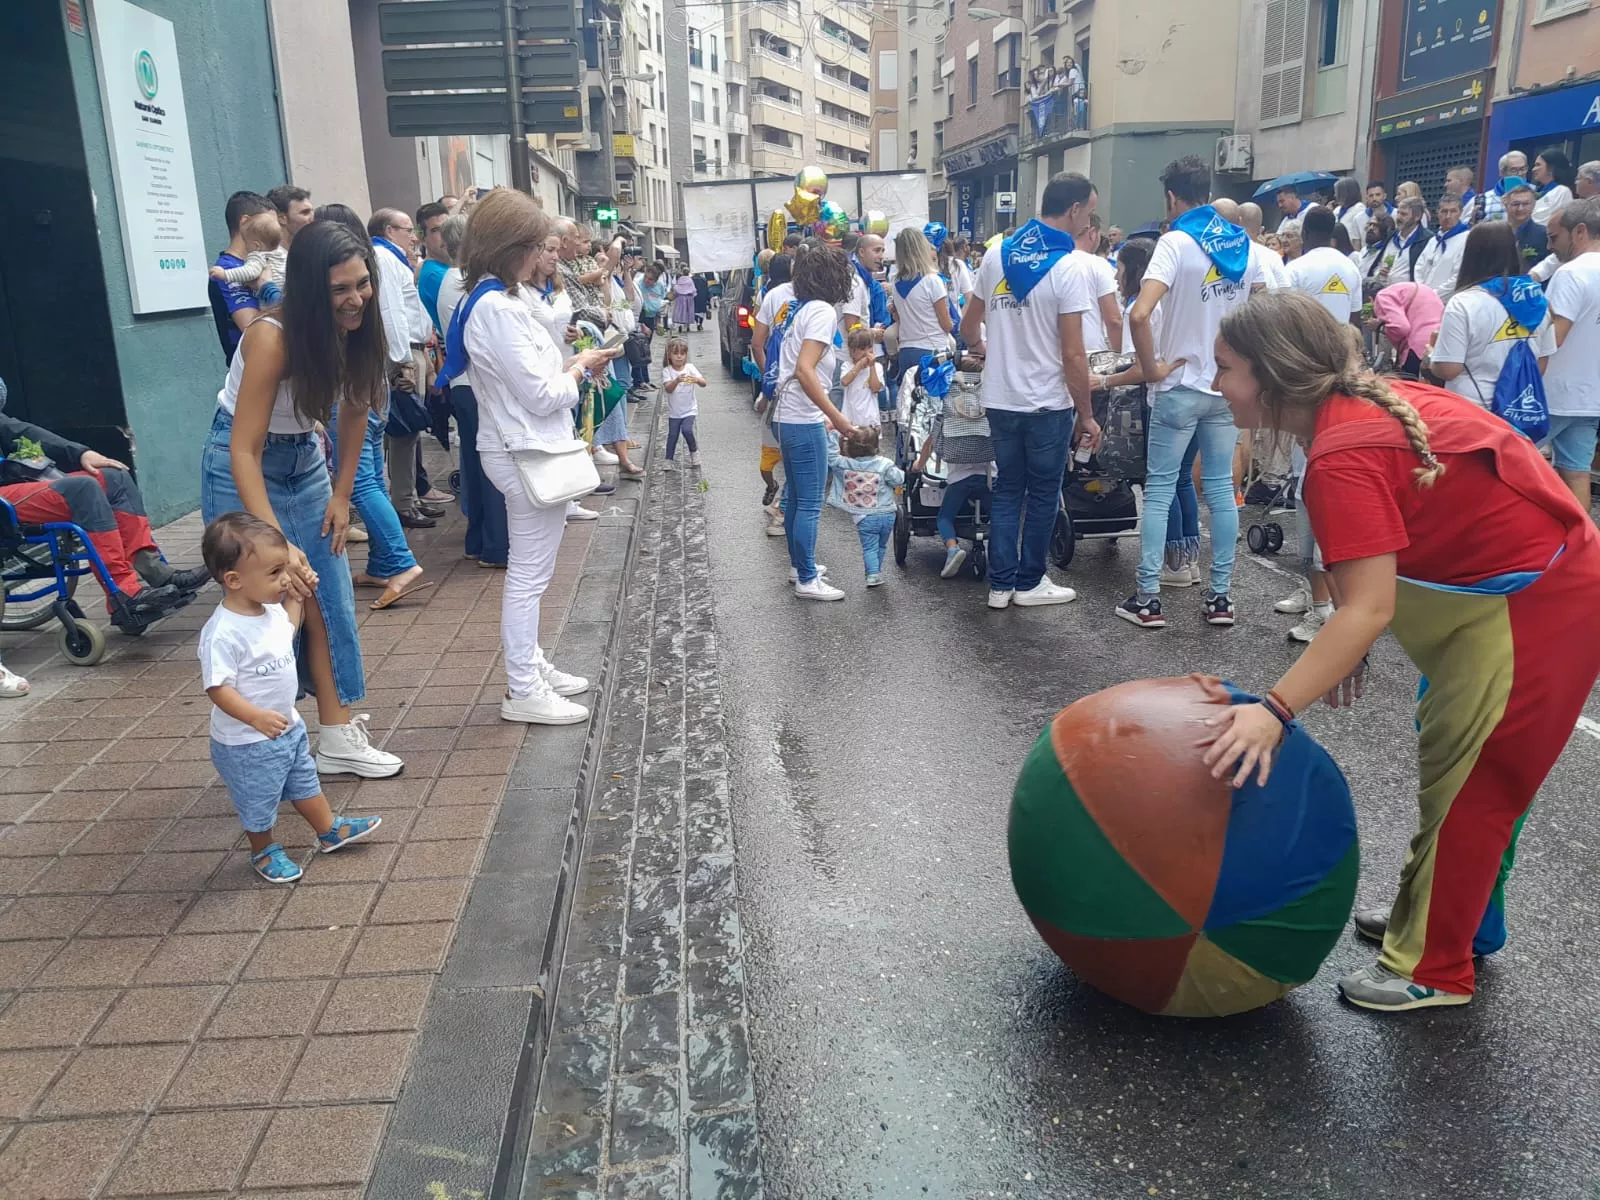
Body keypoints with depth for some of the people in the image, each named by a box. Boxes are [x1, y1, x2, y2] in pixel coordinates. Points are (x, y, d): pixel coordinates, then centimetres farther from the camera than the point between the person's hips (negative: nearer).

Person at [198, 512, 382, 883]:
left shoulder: (271, 609, -4)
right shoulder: (223, 633, -31)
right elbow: (218, 687, -29)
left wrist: (296, 598, 10)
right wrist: (257, 717, -37)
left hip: (289, 726, 8)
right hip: (247, 742, -8)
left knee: (305, 782, 26)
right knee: (257, 803, 16)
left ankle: (329, 831, 43)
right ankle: (264, 852, 38)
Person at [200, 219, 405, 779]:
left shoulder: (357, 329, -12)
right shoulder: (273, 338, -30)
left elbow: (354, 410, 4)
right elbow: (244, 452, -32)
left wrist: (341, 495, 3)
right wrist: (277, 543, -40)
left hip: (305, 461, 6)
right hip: (242, 469, -6)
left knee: (329, 600, 4)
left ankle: (338, 736, 11)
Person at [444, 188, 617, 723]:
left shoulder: (488, 300, 9)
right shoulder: (497, 309, -22)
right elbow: (541, 395, -20)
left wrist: (568, 367, 5)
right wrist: (578, 368, -4)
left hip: (523, 451, 10)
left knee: (528, 572, 19)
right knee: (530, 575, -1)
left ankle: (530, 667, 31)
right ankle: (523, 692, 10)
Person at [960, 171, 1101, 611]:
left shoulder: (996, 254, 4)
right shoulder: (1069, 268, -15)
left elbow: (968, 328, 12)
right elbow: (1072, 354, -17)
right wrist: (1088, 415, -8)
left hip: (1000, 399, 5)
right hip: (1047, 403, -5)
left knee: (1007, 491, 14)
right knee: (1043, 495, 9)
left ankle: (1000, 584, 16)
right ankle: (1029, 582, 18)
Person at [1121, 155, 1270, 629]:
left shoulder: (1176, 243, -13)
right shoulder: (1242, 244, 6)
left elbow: (1140, 314, -27)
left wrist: (1151, 368, -16)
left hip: (1180, 386, -5)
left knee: (1159, 490, 2)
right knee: (1221, 488, 10)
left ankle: (1148, 597, 4)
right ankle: (1220, 595, 15)